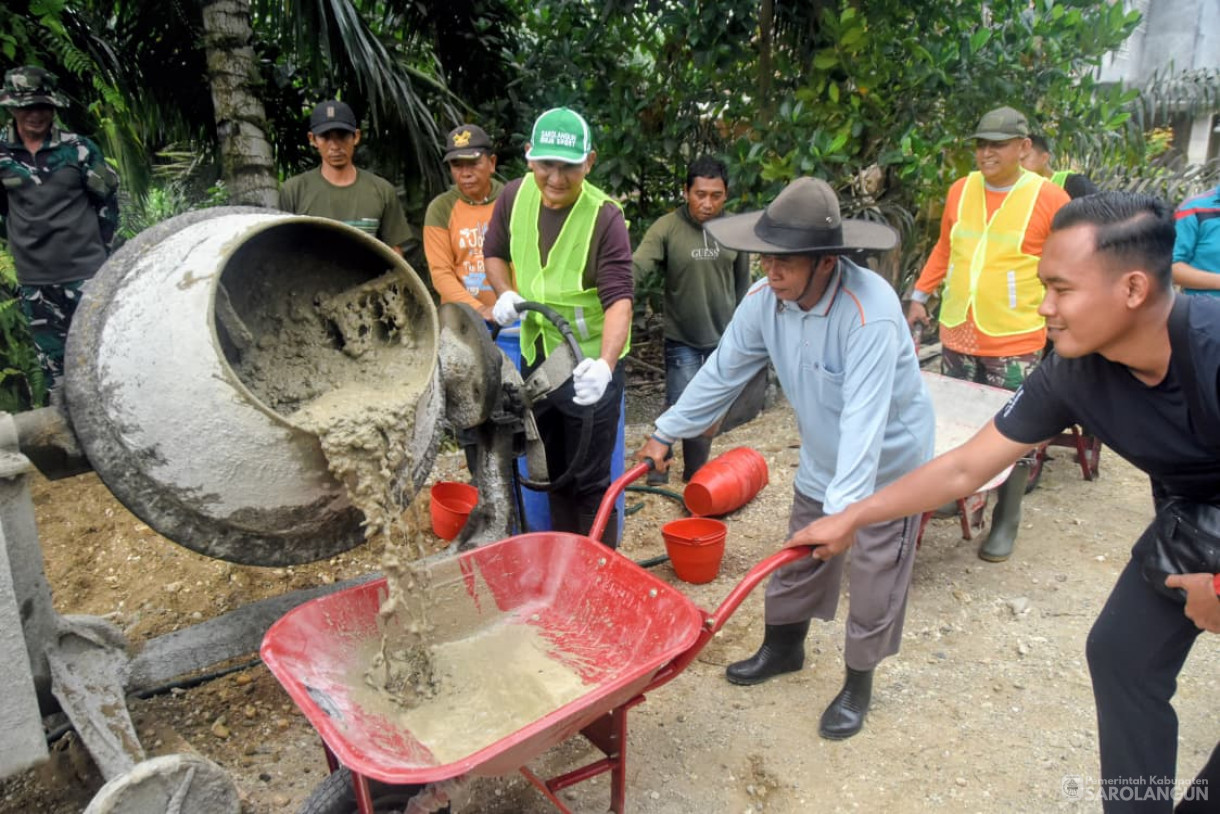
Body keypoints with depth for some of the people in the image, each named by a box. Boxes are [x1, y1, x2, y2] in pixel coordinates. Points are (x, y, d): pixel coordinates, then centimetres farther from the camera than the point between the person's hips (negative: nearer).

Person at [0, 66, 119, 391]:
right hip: (34, 278, 3)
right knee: (52, 359, 10)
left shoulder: (77, 148, -5)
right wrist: (27, 240, 10)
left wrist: (102, 246, 2)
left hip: (85, 271, -2)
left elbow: (108, 197, 4)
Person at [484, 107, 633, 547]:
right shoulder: (514, 195, -4)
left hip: (590, 366, -6)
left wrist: (605, 364, -44)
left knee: (590, 479, 2)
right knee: (553, 471, 20)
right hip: (535, 356, 6)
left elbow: (619, 298, -28)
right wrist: (505, 294, -8)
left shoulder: (605, 216, -21)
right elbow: (494, 252, 13)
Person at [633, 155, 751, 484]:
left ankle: (694, 477, 33)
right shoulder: (667, 228, -15)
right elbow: (637, 266, -27)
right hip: (682, 340, -4)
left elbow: (742, 282, 10)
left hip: (722, 339, 4)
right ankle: (657, 475, 14)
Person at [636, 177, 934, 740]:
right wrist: (666, 434, -2)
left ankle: (858, 684, 29)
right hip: (822, 458, 6)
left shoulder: (869, 310, -35)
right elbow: (722, 372, -5)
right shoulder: (764, 299, -16)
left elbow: (865, 417, -40)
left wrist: (843, 508, -46)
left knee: (874, 581, 6)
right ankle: (783, 647, 43)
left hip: (888, 461, -5)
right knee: (798, 559, 19)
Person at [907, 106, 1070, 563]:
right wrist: (920, 295, 10)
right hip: (957, 334, 4)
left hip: (1015, 342, -4)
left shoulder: (1049, 199, -7)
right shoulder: (960, 190, 6)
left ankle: (1006, 523, 19)